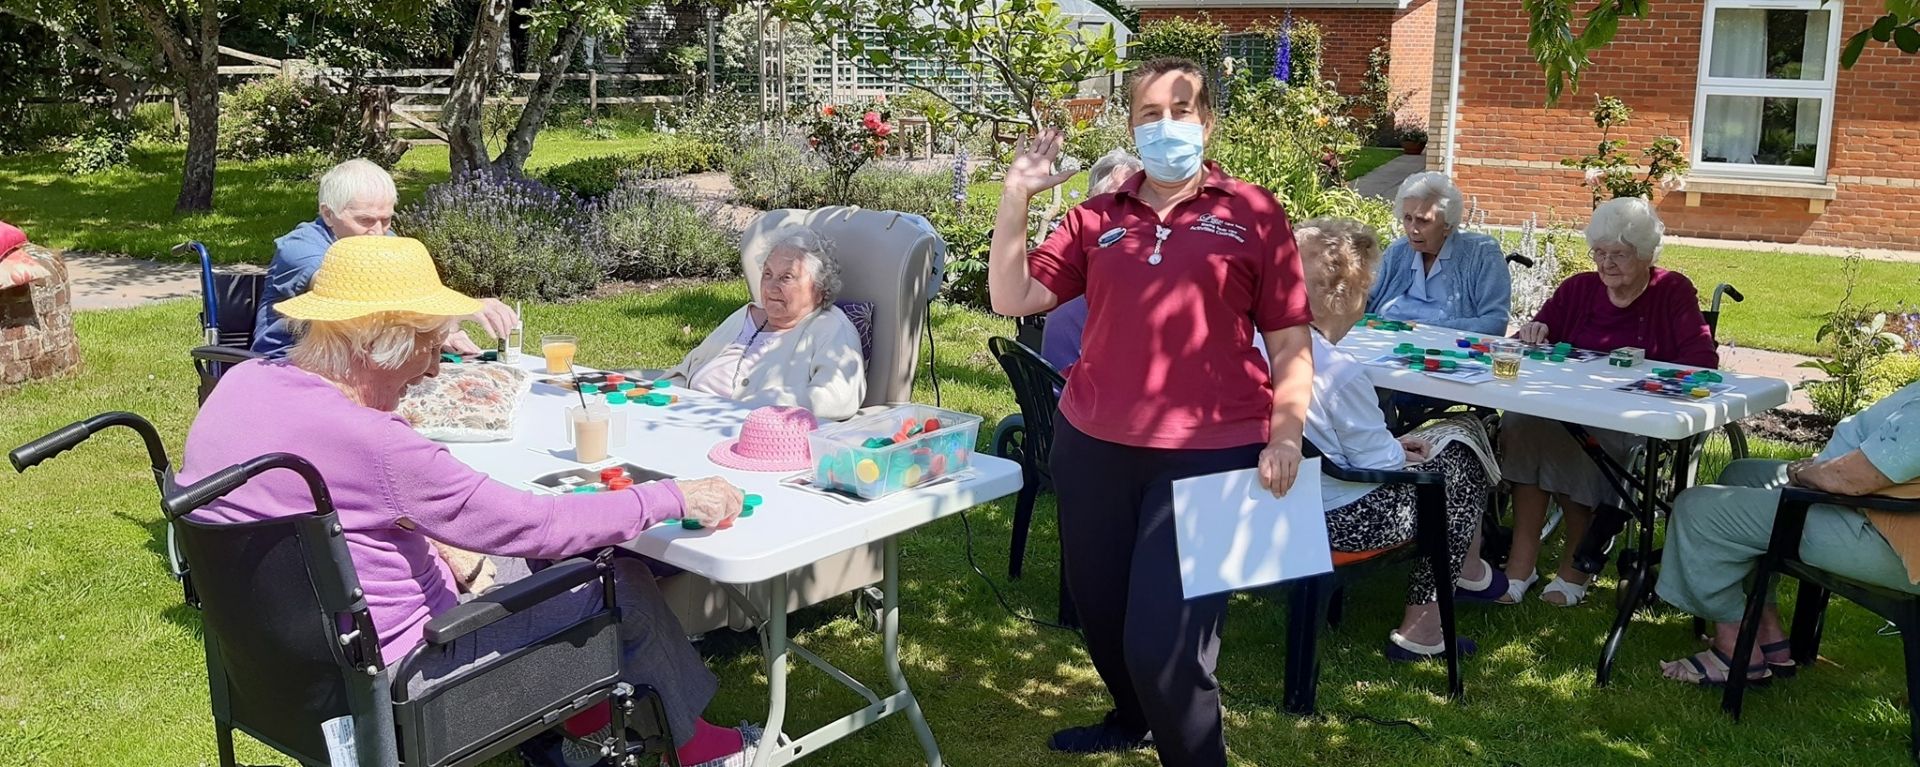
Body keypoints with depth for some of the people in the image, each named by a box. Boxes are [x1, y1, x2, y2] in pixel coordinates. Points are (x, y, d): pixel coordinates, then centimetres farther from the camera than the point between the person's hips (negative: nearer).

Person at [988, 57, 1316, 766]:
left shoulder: (1254, 214, 1)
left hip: (1210, 453, -4)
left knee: (1163, 641, -6)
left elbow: (1291, 340, 1)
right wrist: (1016, 198, -4)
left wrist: (1286, 434, -11)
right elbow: (1012, 298, 3)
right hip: (1092, 447, 4)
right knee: (1101, 613, 20)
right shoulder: (1097, 218, 7)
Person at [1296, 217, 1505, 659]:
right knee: (1462, 459, 14)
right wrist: (1405, 452, 4)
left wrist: (1392, 445, 10)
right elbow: (1380, 463, -17)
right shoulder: (1339, 373, -27)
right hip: (1340, 523, -9)